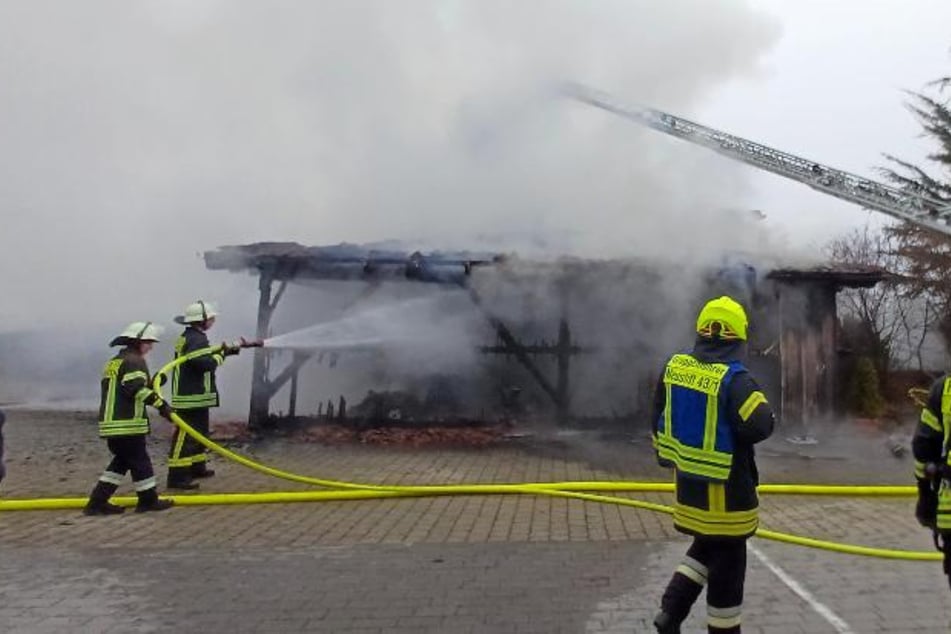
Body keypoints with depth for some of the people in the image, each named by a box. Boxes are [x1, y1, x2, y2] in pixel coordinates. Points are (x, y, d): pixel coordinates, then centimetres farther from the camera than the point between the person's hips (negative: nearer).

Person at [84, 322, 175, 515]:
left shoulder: (114, 362, 20)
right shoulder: (134, 361, -12)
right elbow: (137, 388, -26)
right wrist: (161, 404, -30)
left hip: (109, 424, 10)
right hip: (128, 424, -10)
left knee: (122, 461, 16)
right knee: (140, 461, 2)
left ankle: (97, 502, 15)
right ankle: (148, 500, 13)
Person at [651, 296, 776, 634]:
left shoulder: (673, 367, -1)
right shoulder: (735, 380, -22)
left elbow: (659, 418, 9)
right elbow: (762, 425, -26)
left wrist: (666, 455, 22)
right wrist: (761, 410, -3)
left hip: (688, 479, 7)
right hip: (724, 487, -7)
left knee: (707, 544, 24)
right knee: (727, 559, 9)